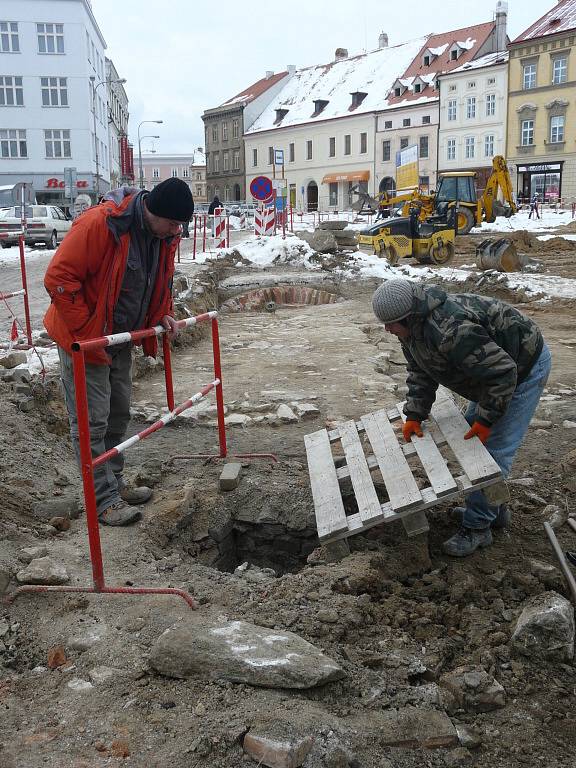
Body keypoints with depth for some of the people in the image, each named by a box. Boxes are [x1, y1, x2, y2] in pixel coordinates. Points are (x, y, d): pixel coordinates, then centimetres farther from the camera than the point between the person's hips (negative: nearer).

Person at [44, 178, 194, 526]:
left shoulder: (165, 236, -1)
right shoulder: (99, 223, -27)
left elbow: (162, 282, 17)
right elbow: (59, 278, -26)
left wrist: (163, 315, -1)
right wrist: (87, 335, -25)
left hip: (121, 340, 8)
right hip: (84, 340, -8)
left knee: (119, 415, 15)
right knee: (92, 422, -2)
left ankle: (115, 483, 29)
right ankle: (105, 499, 7)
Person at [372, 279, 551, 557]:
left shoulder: (451, 331, -39)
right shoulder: (412, 328, -7)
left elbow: (502, 372, -34)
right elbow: (420, 373, 5)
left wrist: (486, 419, -27)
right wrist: (414, 415, -4)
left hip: (523, 367, -10)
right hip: (493, 367, 10)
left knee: (494, 448, -11)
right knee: (472, 437, 14)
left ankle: (477, 526, -1)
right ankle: (493, 509, 27)